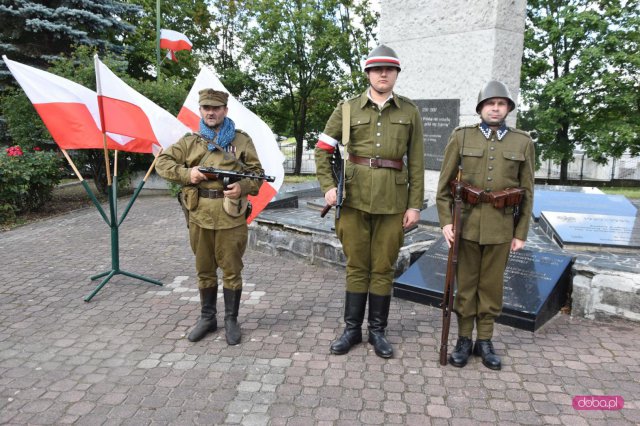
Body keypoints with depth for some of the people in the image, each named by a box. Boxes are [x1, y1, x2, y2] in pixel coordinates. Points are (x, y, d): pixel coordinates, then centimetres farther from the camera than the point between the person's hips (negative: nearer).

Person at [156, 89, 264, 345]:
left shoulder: (241, 140, 5)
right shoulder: (190, 141, 10)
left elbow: (257, 173, 6)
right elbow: (162, 162, 9)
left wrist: (243, 187, -14)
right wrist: (186, 173, -8)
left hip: (231, 216, -2)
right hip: (199, 216, 3)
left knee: (231, 270, 5)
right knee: (204, 271, 13)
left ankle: (231, 320, 20)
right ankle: (207, 318, 29)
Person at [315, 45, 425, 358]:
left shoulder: (410, 112, 5)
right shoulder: (348, 109, 4)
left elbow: (416, 163, 4)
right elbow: (323, 149, 7)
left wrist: (415, 205, 0)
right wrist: (328, 186, -6)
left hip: (393, 201, 0)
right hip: (355, 199, 0)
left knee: (383, 268, 8)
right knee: (356, 266, 9)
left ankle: (377, 330, 23)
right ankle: (352, 329, 23)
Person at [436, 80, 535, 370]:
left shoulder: (523, 142, 2)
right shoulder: (461, 137, -1)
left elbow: (527, 191, 4)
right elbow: (444, 184, -1)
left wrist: (521, 233, 1)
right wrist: (446, 221, -10)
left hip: (500, 225, 1)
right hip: (467, 222, -1)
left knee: (492, 285, 9)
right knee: (466, 284, 6)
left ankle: (485, 341, 22)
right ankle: (464, 340, 20)